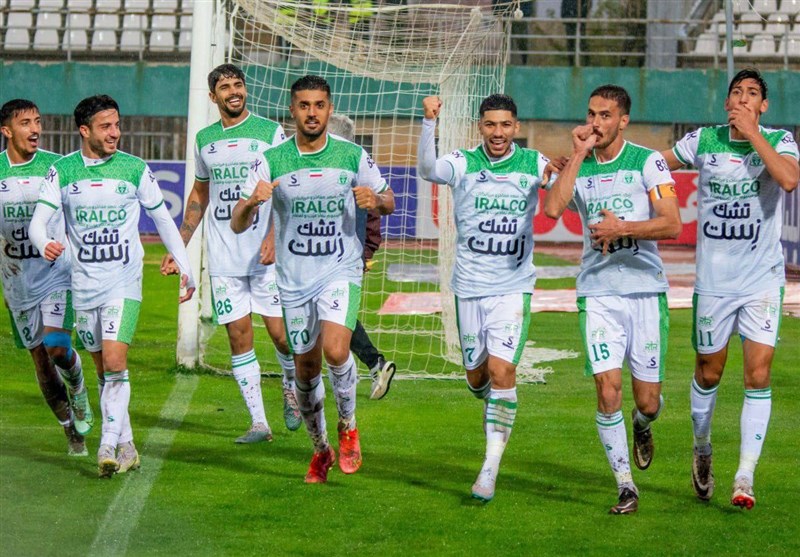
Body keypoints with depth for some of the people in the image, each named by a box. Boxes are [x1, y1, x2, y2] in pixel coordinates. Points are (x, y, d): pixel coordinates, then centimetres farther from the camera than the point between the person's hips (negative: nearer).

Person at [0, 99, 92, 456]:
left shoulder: (55, 166, -5)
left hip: (57, 274, -2)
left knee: (58, 348, -21)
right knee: (40, 360, 6)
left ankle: (77, 386, 13)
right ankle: (72, 431, 22)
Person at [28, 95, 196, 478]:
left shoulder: (135, 169, -2)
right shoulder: (62, 171, -1)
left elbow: (163, 219, 9)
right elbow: (38, 220, -6)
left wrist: (186, 269, 9)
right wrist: (45, 245, -30)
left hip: (124, 282, -2)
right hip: (84, 284, 2)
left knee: (115, 364, -17)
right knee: (104, 371, 8)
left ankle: (108, 447, -18)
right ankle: (126, 447, 18)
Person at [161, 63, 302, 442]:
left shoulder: (270, 132, -2)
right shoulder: (205, 139, 11)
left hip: (267, 254, -3)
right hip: (223, 258, 3)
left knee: (280, 333, -4)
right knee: (239, 336, -2)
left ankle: (291, 389, 27)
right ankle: (258, 422, 2)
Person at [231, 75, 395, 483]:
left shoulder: (353, 157, -2)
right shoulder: (270, 162, -4)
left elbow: (388, 202, 11)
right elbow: (236, 225, -4)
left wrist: (375, 201, -13)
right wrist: (251, 202, -27)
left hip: (341, 271, -2)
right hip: (294, 280, 2)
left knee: (335, 350, -24)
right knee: (306, 370, 9)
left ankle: (348, 426, 2)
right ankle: (321, 450, 31)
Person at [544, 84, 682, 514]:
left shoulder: (647, 162, -2)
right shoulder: (578, 167, 7)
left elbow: (672, 224, -10)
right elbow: (552, 208, -12)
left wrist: (622, 228, -19)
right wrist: (578, 155, -10)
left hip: (645, 288, -1)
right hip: (598, 290, 1)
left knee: (647, 401, 2)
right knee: (608, 389, -11)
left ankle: (642, 425, 40)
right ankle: (625, 487, 0)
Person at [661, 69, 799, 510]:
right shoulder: (703, 141, 2)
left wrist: (752, 134, -19)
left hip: (762, 279, -1)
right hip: (713, 279, 1)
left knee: (758, 374, -10)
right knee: (708, 373, 10)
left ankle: (745, 477, -7)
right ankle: (701, 449, 36)